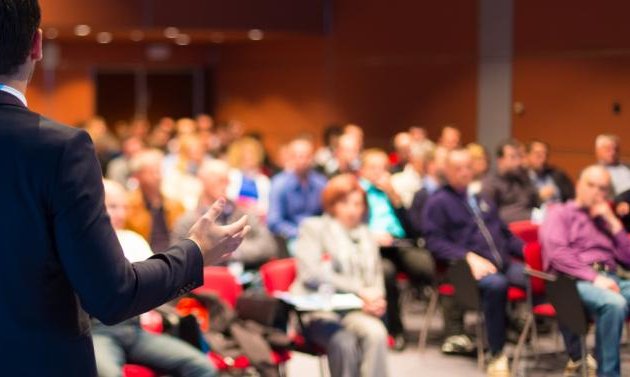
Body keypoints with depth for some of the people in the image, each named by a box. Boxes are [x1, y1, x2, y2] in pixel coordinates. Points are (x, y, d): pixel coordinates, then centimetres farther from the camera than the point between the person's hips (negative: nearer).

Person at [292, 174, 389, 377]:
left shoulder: (366, 236, 23)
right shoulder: (313, 227, 7)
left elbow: (376, 279, 23)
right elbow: (311, 274, -8)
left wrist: (376, 299, -3)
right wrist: (359, 290, -14)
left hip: (357, 311, 4)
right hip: (318, 310, -4)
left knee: (376, 332, -31)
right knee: (344, 341, -35)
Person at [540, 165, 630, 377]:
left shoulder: (606, 220, 30)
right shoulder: (560, 214, 13)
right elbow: (556, 254, -6)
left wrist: (613, 223, 10)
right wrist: (594, 278, -16)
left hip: (612, 280, 6)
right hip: (574, 281, -6)